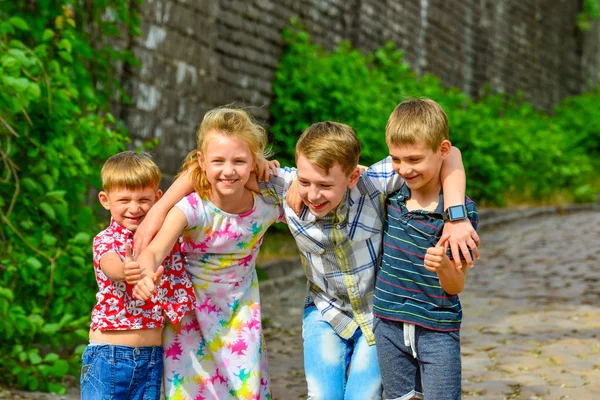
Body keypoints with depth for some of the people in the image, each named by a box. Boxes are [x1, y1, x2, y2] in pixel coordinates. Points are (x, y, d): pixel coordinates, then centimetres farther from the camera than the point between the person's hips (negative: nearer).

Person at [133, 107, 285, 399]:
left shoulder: (267, 206, -19)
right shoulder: (192, 208, -27)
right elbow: (154, 250, -42)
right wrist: (146, 274, -63)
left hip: (240, 308, 2)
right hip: (191, 309, -2)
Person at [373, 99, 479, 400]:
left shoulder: (461, 211, -15)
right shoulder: (391, 193, -3)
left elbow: (455, 287, -13)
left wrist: (443, 265, -34)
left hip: (437, 330, -4)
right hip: (389, 325, 4)